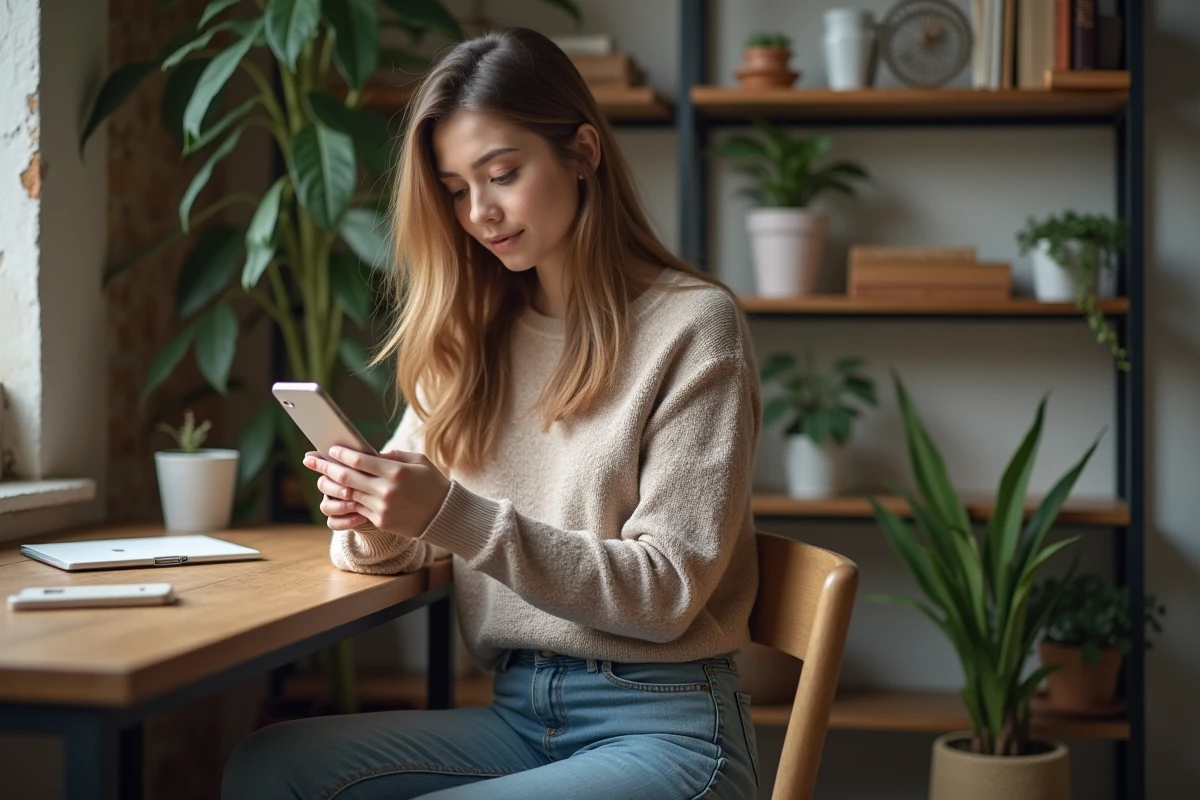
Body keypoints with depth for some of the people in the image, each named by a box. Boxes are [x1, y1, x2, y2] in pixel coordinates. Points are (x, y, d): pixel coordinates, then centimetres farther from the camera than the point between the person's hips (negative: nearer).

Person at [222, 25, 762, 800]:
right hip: (517, 712, 5)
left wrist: (454, 515, -22)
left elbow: (668, 591, -12)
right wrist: (373, 527, -12)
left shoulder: (692, 325, -6)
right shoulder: (475, 337, 12)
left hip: (664, 727, -5)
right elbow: (398, 536, 12)